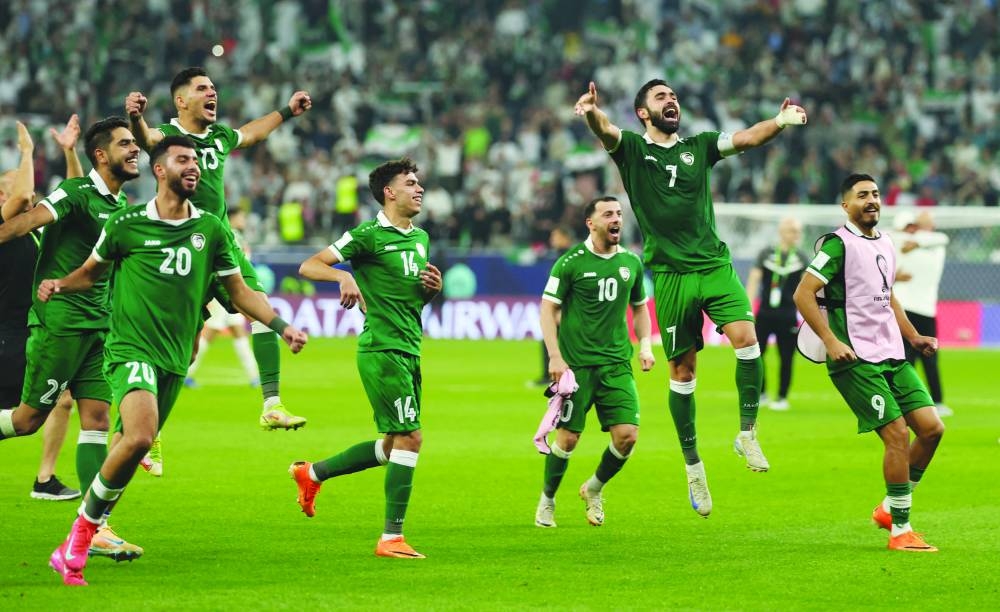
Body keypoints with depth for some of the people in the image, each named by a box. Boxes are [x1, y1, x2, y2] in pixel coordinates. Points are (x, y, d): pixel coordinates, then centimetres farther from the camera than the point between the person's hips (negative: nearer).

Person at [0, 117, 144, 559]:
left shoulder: (121, 205, 15)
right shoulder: (78, 193, -10)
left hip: (98, 326, 8)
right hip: (59, 321, -7)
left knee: (96, 418, 0)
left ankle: (95, 528, -4)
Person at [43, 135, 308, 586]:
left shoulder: (210, 230, 8)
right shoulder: (126, 224, 0)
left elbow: (238, 290, 16)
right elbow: (91, 271, 14)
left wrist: (282, 327, 6)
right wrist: (59, 285, -6)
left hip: (174, 358, 5)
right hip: (131, 349, -5)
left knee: (134, 447, 6)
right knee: (138, 438, -26)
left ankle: (75, 547, 19)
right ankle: (84, 528, -10)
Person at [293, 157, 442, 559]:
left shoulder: (421, 238, 16)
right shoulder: (369, 236, -8)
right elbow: (308, 266, -9)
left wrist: (433, 287, 6)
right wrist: (343, 275, -27)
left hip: (410, 351, 9)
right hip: (382, 348, -9)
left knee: (394, 445, 13)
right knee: (409, 438, -13)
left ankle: (312, 473, 31)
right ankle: (392, 537, -9)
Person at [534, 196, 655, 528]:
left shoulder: (631, 262, 8)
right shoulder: (571, 262, -6)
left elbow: (639, 307, 22)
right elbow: (548, 310, -4)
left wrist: (645, 345, 8)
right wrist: (555, 356, -13)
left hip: (616, 364, 4)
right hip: (575, 364, -4)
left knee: (627, 434, -8)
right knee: (568, 437, -2)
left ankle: (594, 489, 18)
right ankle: (547, 500, 22)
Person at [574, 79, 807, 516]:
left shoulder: (698, 147, 14)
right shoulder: (632, 148, 6)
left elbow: (746, 138, 2)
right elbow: (605, 131, -15)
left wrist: (779, 122, -19)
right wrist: (591, 114, -39)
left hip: (715, 263, 2)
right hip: (671, 273, -2)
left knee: (746, 338, -18)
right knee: (682, 370, 1)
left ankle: (747, 434, -5)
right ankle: (693, 465, 12)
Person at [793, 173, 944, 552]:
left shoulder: (884, 244, 17)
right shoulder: (838, 244, -9)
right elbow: (803, 293, -14)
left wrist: (913, 337, 23)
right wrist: (830, 340, -21)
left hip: (892, 356, 8)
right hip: (856, 360, -8)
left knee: (931, 428, 1)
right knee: (897, 434, -14)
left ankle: (889, 508, 17)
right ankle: (900, 531, -5)